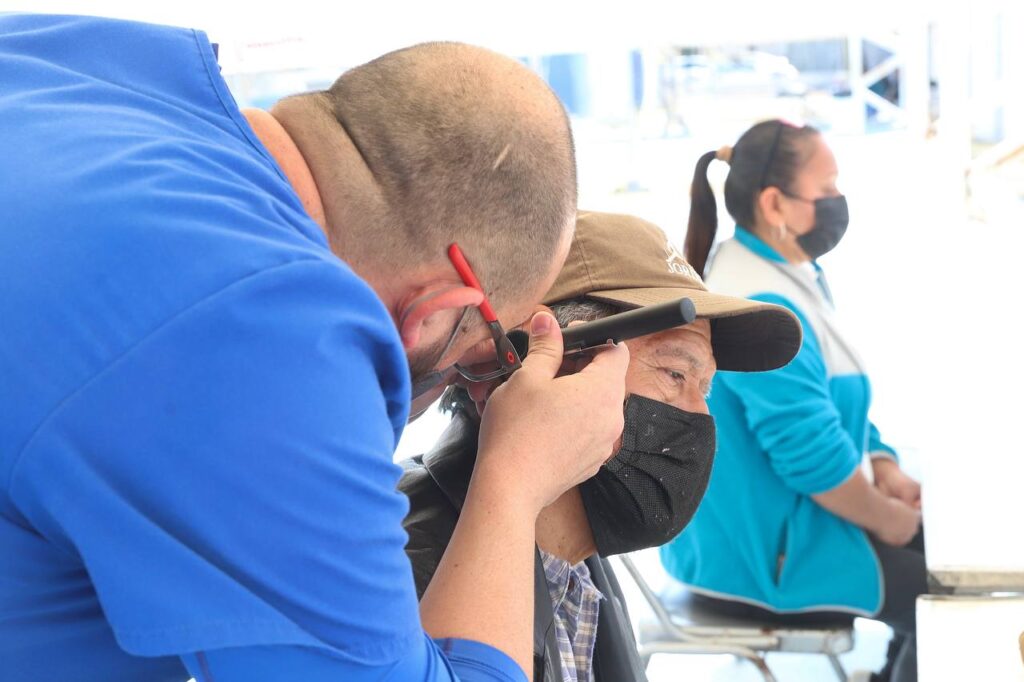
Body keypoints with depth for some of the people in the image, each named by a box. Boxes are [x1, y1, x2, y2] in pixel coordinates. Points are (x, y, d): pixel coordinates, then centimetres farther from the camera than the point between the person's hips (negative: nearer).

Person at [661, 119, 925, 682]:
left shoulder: (791, 272, 6)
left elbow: (822, 405, 16)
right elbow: (814, 456, -27)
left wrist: (883, 465, 3)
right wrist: (890, 521, -13)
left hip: (780, 518, 10)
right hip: (758, 556, -10)